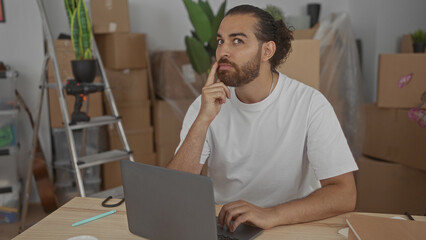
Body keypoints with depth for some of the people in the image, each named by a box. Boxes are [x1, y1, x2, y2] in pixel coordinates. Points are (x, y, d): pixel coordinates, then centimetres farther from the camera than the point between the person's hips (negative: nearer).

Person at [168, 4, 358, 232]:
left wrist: (270, 215, -28)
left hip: (290, 227, 0)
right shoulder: (206, 105, -5)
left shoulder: (310, 104, -12)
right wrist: (203, 120, -23)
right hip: (221, 226, 1)